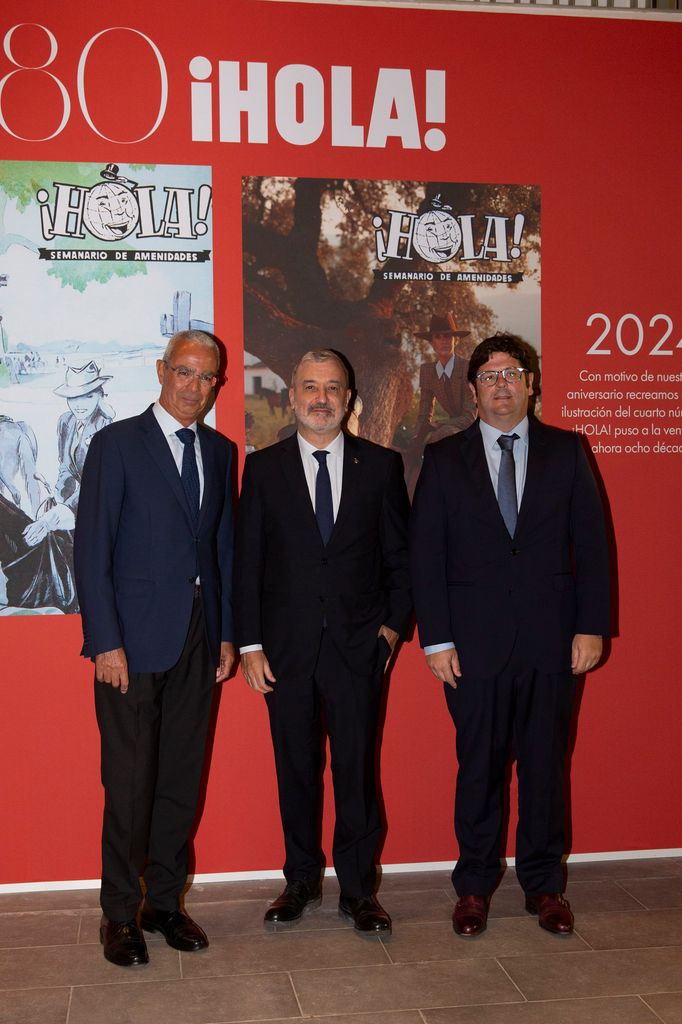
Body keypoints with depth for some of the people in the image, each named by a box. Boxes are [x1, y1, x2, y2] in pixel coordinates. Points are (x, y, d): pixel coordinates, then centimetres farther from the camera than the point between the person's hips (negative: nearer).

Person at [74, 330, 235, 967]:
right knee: (130, 785, 1)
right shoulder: (116, 443, -4)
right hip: (134, 640, -5)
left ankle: (164, 901, 25)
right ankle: (120, 913, 16)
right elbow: (92, 550, -8)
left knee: (182, 781, 10)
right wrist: (105, 642, -13)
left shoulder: (219, 452, 13)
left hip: (198, 640, 5)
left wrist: (226, 633, 9)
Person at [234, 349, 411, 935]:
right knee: (296, 769, 10)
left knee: (357, 767, 3)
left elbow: (401, 553, 8)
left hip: (359, 644, 0)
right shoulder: (264, 468, 3)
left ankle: (359, 889, 17)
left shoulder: (380, 465, 4)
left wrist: (394, 623, 0)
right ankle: (302, 881, 25)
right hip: (287, 645, 1)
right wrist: (250, 643, -3)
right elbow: (247, 561, 2)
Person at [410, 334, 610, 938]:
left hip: (551, 639, 1)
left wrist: (591, 627, -3)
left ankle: (544, 883, 25)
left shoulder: (567, 452, 6)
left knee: (546, 765, 9)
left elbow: (591, 543, 4)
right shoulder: (445, 459, 4)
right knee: (479, 768, 7)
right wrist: (436, 639, -5)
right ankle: (475, 884, 22)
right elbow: (426, 554, 1)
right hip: (475, 642, -1)